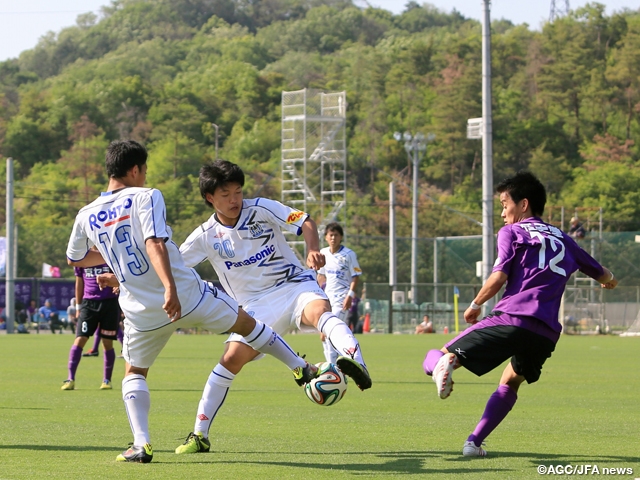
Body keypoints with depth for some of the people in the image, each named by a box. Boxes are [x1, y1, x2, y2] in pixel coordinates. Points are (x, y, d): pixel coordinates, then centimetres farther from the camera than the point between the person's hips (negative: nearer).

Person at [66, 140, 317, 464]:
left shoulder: (86, 216, 6)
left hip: (142, 312, 3)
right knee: (246, 323, 21)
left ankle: (141, 444, 3)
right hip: (187, 296, -3)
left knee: (134, 373, 23)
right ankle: (301, 370, 32)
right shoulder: (146, 197, -7)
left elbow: (74, 260, 22)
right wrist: (170, 288, -33)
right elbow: (154, 243, -23)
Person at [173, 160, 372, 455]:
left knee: (318, 311, -37)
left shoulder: (261, 209, -5)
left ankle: (354, 358, -65)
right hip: (255, 305, 2)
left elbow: (305, 222, -8)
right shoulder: (206, 236, 1)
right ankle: (199, 435, 0)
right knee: (231, 359, -11)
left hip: (295, 285, -2)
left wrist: (313, 250, -28)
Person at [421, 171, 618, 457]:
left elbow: (499, 276, -1)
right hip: (546, 334, 5)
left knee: (435, 359, -3)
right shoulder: (563, 240, 28)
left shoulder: (511, 232, 13)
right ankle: (474, 443, 15)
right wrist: (609, 281, 62)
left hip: (510, 319, -4)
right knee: (510, 384, 30)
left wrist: (475, 305, 15)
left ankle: (443, 364, -41)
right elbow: (603, 276, 38)